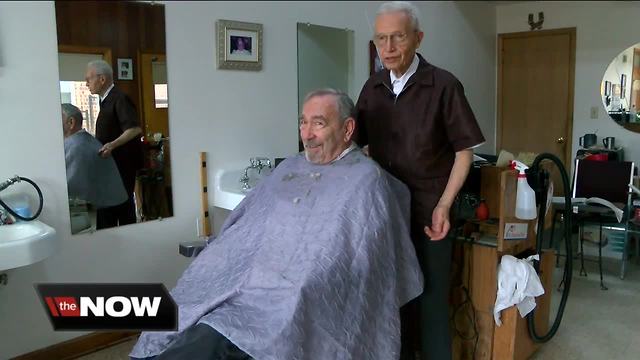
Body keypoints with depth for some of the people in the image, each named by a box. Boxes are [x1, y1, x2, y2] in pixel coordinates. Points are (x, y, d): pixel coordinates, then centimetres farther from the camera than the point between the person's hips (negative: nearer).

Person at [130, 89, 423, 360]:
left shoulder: (365, 180, -3)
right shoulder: (288, 167, 19)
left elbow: (357, 265, -10)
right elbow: (240, 230, 21)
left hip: (294, 300, -6)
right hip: (237, 284, 6)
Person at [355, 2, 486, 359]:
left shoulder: (443, 85, -11)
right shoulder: (372, 87, 3)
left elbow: (464, 151, -6)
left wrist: (443, 205, -14)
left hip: (428, 212, -4)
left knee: (431, 298, 7)